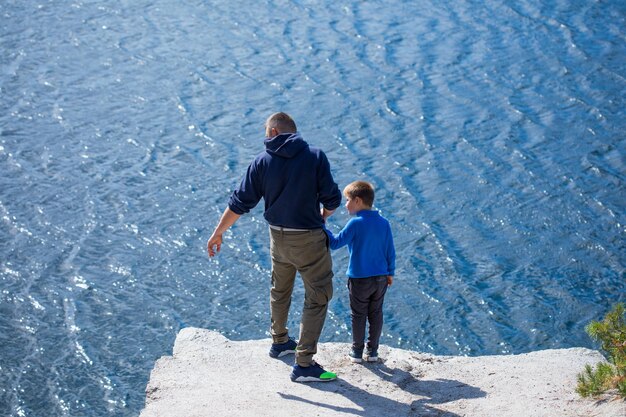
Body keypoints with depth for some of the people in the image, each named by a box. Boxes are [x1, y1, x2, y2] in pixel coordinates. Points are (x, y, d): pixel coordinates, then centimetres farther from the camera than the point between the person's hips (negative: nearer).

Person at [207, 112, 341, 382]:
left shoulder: (262, 161, -5)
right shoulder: (316, 157, -12)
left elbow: (240, 203, -3)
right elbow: (332, 200, -10)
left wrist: (218, 233, 8)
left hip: (278, 237, 4)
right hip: (310, 239, -4)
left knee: (280, 291, 26)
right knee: (318, 297, 3)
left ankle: (279, 342, 45)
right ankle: (304, 364, -1)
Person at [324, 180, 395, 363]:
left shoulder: (355, 223, -15)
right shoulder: (384, 223, 1)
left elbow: (335, 243, -15)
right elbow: (390, 251, 5)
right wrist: (390, 273, 15)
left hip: (359, 279, -4)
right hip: (381, 278, 4)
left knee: (358, 315, 9)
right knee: (376, 314, 14)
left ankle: (357, 351, 16)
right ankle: (372, 351, 20)